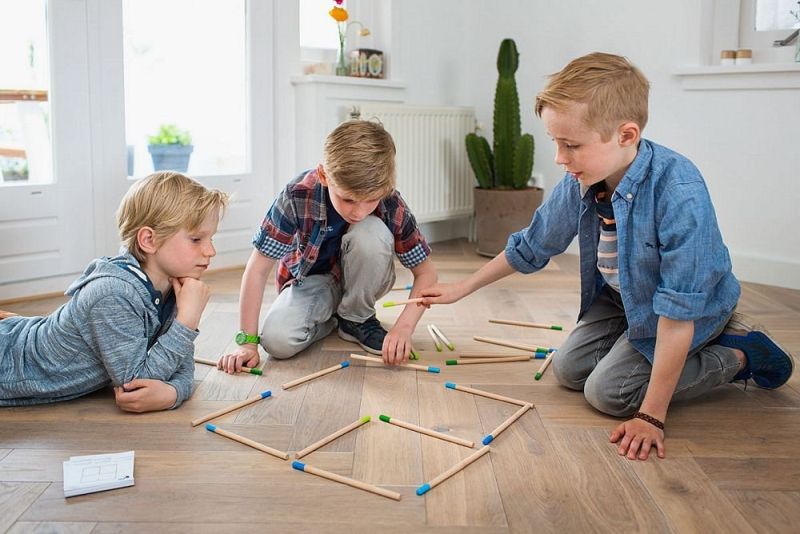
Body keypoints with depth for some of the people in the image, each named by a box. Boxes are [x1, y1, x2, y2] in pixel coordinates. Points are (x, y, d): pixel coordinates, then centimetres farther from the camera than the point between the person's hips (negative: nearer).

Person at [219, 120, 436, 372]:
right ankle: (328, 318, 5)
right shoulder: (298, 196, -31)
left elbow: (426, 272, -17)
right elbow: (258, 268, -24)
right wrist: (247, 341, -25)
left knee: (371, 233, -32)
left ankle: (355, 319, -7)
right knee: (277, 342, -30)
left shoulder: (392, 207, -27)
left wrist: (404, 327, -33)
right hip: (310, 279, -1)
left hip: (359, 280, 1)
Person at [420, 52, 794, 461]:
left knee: (608, 390, -15)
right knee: (568, 369, 4)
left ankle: (738, 353, 1)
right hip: (620, 297, 7)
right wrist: (461, 289, 6)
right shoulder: (579, 183, -18)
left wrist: (651, 415, -34)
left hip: (695, 308, -6)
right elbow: (529, 248, 0)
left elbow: (678, 309, -37)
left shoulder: (679, 193, -38)